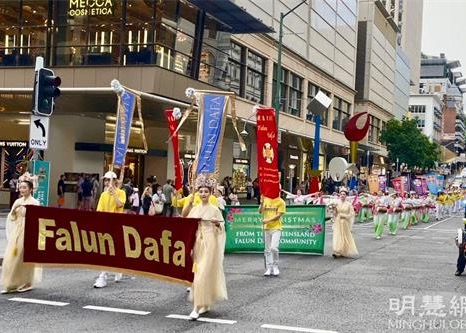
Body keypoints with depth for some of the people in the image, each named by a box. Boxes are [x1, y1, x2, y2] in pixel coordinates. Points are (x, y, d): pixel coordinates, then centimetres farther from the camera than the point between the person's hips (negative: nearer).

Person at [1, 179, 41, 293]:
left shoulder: (34, 202, -6)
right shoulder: (17, 201, 10)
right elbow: (11, 217, 10)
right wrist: (14, 209, -8)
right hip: (16, 232, 5)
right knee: (12, 257, 0)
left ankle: (25, 284, 13)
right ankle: (11, 285, 6)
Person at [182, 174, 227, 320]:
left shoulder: (215, 210, -1)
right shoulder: (194, 209, 10)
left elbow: (221, 228, 3)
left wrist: (216, 223, -19)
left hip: (209, 243, -5)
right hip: (196, 243, 5)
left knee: (203, 274, -9)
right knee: (197, 273, 8)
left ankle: (197, 307, -8)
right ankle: (205, 304, 23)